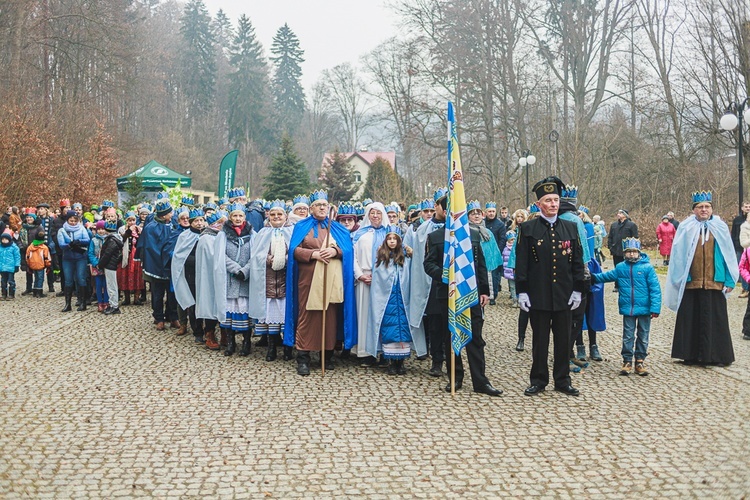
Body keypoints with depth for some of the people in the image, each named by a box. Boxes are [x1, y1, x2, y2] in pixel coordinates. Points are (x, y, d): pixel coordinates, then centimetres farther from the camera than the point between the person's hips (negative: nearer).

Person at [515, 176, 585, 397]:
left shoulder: (570, 228, 6)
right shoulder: (527, 229, -3)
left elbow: (578, 262, 8)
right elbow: (521, 263, -3)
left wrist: (577, 290, 4)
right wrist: (522, 292, -7)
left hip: (564, 296, 3)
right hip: (538, 296, -2)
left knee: (563, 339, 10)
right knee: (540, 339, 7)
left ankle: (562, 380, 22)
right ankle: (538, 380, 19)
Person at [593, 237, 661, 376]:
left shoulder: (647, 267, -8)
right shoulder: (620, 268, 3)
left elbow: (655, 289, -10)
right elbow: (607, 276, 21)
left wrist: (655, 308, -14)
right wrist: (593, 277, 13)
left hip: (644, 309, -2)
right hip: (627, 309, 2)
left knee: (643, 336, 10)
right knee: (628, 336, 8)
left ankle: (640, 361, 20)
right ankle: (627, 361, 16)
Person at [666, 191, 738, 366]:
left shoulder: (720, 227, 5)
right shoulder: (685, 228, 2)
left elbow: (729, 255, 6)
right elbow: (677, 255, 3)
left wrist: (730, 280, 3)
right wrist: (678, 280, 0)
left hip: (714, 284, 0)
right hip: (691, 284, 0)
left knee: (715, 319, 5)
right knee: (691, 319, 6)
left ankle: (717, 355, 15)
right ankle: (691, 354, 16)